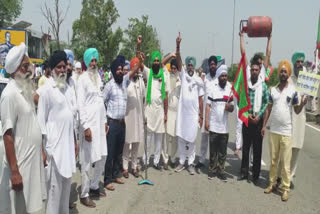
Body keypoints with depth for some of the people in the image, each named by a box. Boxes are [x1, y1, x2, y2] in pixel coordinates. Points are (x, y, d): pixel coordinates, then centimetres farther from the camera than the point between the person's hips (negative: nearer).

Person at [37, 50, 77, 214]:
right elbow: (41, 121, -10)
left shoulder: (70, 89, 11)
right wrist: (42, 149, -12)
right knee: (54, 186, -1)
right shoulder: (47, 89, -10)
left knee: (66, 183, 15)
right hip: (54, 144, -7)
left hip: (68, 142, 7)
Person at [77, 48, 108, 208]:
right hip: (89, 124, -8)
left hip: (100, 123, 8)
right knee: (87, 161, -1)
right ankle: (84, 194, 12)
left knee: (102, 157, 14)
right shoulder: (83, 78, -9)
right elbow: (80, 104, -14)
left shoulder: (98, 76, 13)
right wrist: (86, 126, -17)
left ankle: (94, 186, 30)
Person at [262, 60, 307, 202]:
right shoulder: (273, 90, 7)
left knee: (285, 162, 1)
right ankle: (272, 183, 23)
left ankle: (285, 188, 9)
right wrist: (264, 125, 7)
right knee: (273, 160, 12)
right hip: (273, 130, 3)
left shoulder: (293, 90, -3)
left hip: (286, 132, -3)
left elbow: (297, 111, 0)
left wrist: (302, 104, -21)